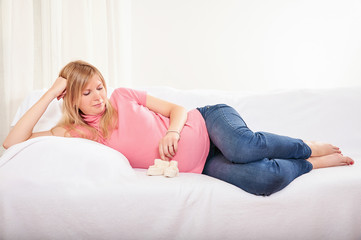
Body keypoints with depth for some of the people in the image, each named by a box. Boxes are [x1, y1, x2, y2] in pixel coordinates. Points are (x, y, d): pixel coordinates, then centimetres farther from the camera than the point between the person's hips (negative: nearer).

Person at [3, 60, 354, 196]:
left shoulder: (123, 96, 4)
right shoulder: (76, 132, 3)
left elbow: (177, 109, 7)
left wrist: (172, 131, -16)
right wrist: (52, 92, -10)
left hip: (206, 122, 1)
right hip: (201, 167, 0)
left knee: (245, 146, -35)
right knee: (265, 179, -29)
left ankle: (310, 148, -3)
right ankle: (312, 164, 4)